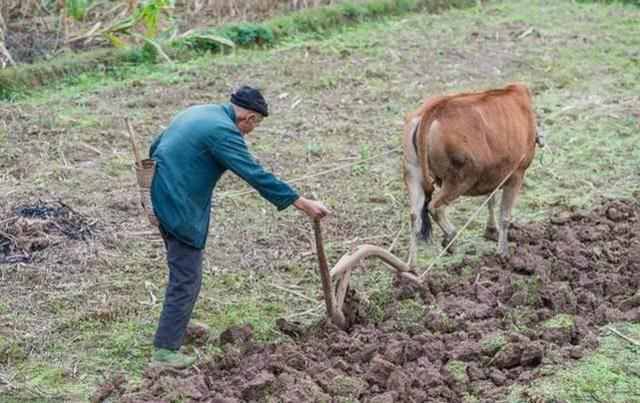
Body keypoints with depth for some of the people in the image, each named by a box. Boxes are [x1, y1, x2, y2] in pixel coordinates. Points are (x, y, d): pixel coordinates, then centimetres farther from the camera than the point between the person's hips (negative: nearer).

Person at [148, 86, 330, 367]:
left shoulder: (197, 112, 12)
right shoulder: (224, 132, -17)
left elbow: (155, 146, 20)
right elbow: (257, 176, -21)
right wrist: (304, 205, -19)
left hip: (159, 194, 10)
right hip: (179, 207, -10)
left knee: (184, 267, 26)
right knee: (187, 278, -5)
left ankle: (178, 323, 42)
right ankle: (164, 350, -2)